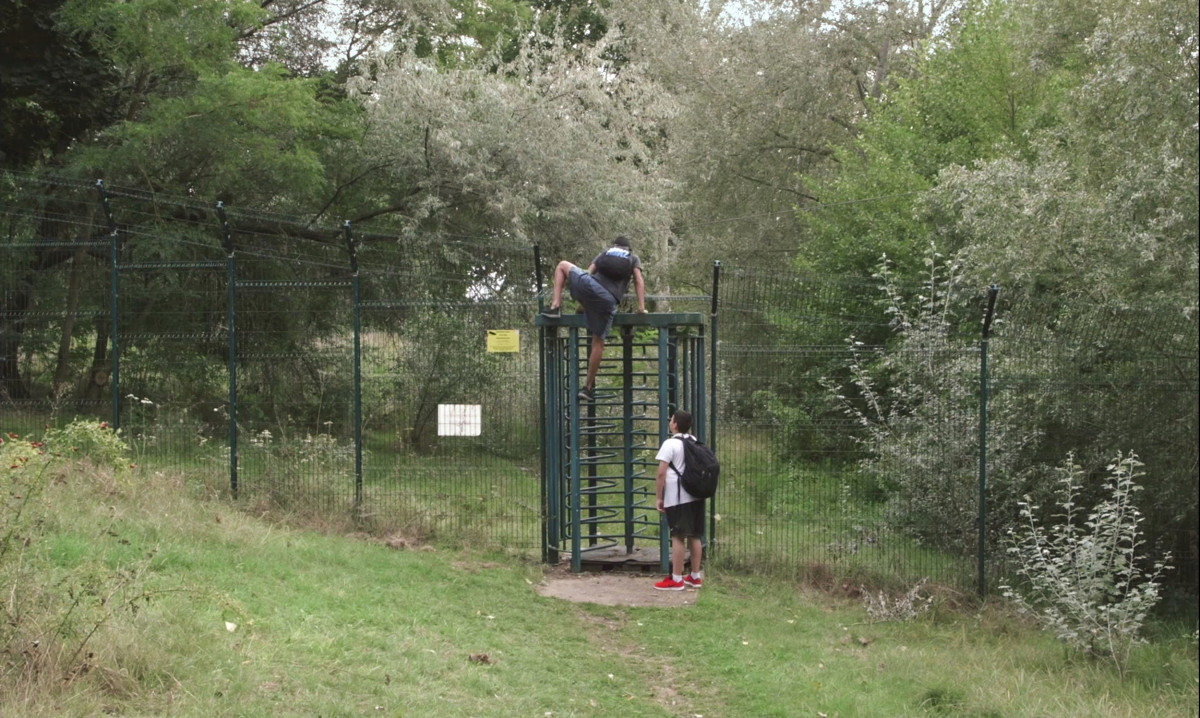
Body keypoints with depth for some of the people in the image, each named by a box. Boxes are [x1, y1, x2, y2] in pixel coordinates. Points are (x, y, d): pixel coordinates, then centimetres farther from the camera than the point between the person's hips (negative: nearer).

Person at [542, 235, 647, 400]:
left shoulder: (605, 254, 29)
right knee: (598, 342, 7)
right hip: (608, 300, -1)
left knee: (563, 265, 27)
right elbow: (639, 282, 11)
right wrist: (641, 307, 8)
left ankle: (555, 305, 9)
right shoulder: (634, 259, 25)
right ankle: (589, 386, 10)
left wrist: (583, 303, 25)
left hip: (591, 286, 1)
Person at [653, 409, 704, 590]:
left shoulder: (670, 444, -11)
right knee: (695, 536, 11)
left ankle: (676, 579, -2)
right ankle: (695, 576, 17)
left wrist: (659, 497, -8)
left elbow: (661, 473, -15)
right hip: (696, 496, 7)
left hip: (677, 498, -7)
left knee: (677, 537, -4)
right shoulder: (695, 442, 11)